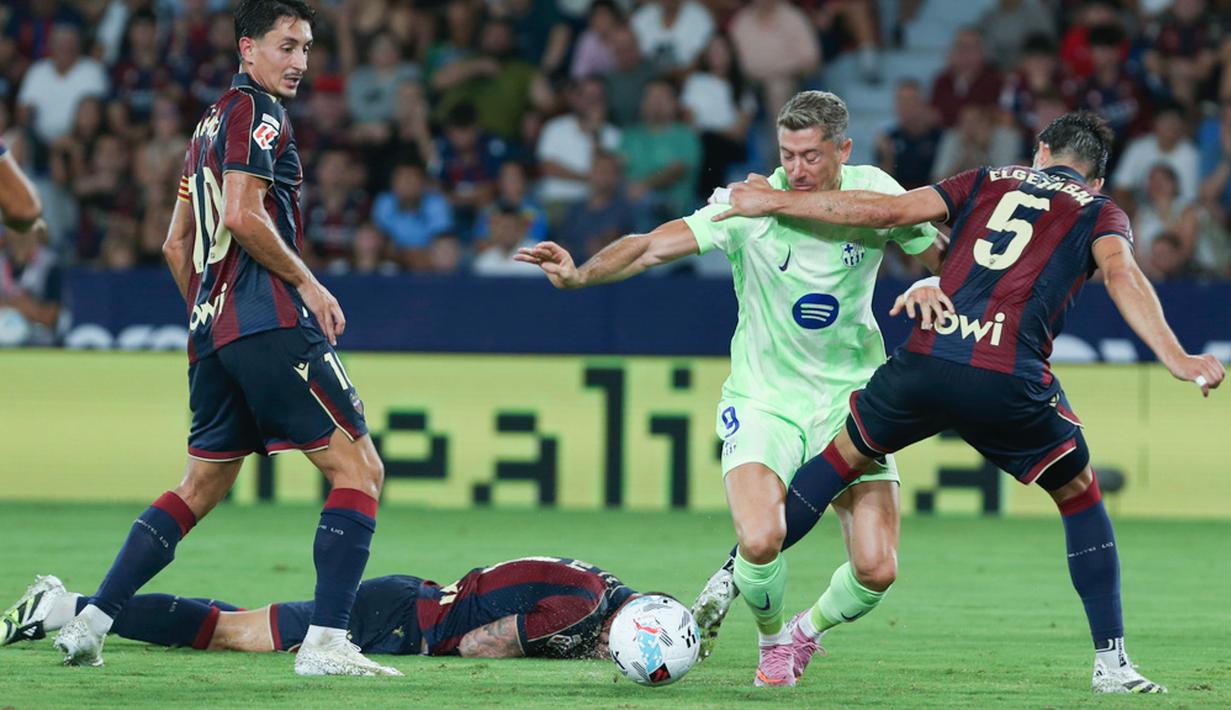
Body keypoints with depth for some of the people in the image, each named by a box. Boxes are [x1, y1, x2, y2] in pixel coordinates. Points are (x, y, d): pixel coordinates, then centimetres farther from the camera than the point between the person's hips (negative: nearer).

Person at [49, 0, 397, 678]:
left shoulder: (212, 120, 23)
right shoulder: (256, 111, -6)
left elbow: (176, 245, 26)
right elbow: (242, 216, -18)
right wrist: (307, 284, -10)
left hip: (211, 330, 9)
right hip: (270, 323, -9)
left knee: (202, 486, 19)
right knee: (359, 469, -7)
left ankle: (90, 619, 12)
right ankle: (326, 642, -17)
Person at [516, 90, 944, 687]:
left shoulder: (874, 194, -8)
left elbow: (945, 258, 6)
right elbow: (653, 246, -21)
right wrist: (579, 275, -38)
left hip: (852, 399, 2)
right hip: (763, 399, -2)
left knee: (877, 570, -9)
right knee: (760, 542, -27)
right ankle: (771, 639, 9)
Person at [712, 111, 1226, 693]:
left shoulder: (990, 181, 23)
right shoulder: (1099, 211, 18)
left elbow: (886, 210, 15)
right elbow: (1120, 274, -3)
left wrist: (775, 203, 21)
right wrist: (1175, 358, -14)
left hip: (924, 361, 2)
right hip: (1010, 382, -2)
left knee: (843, 456, 25)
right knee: (1080, 496, 20)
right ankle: (1111, 662, 15)